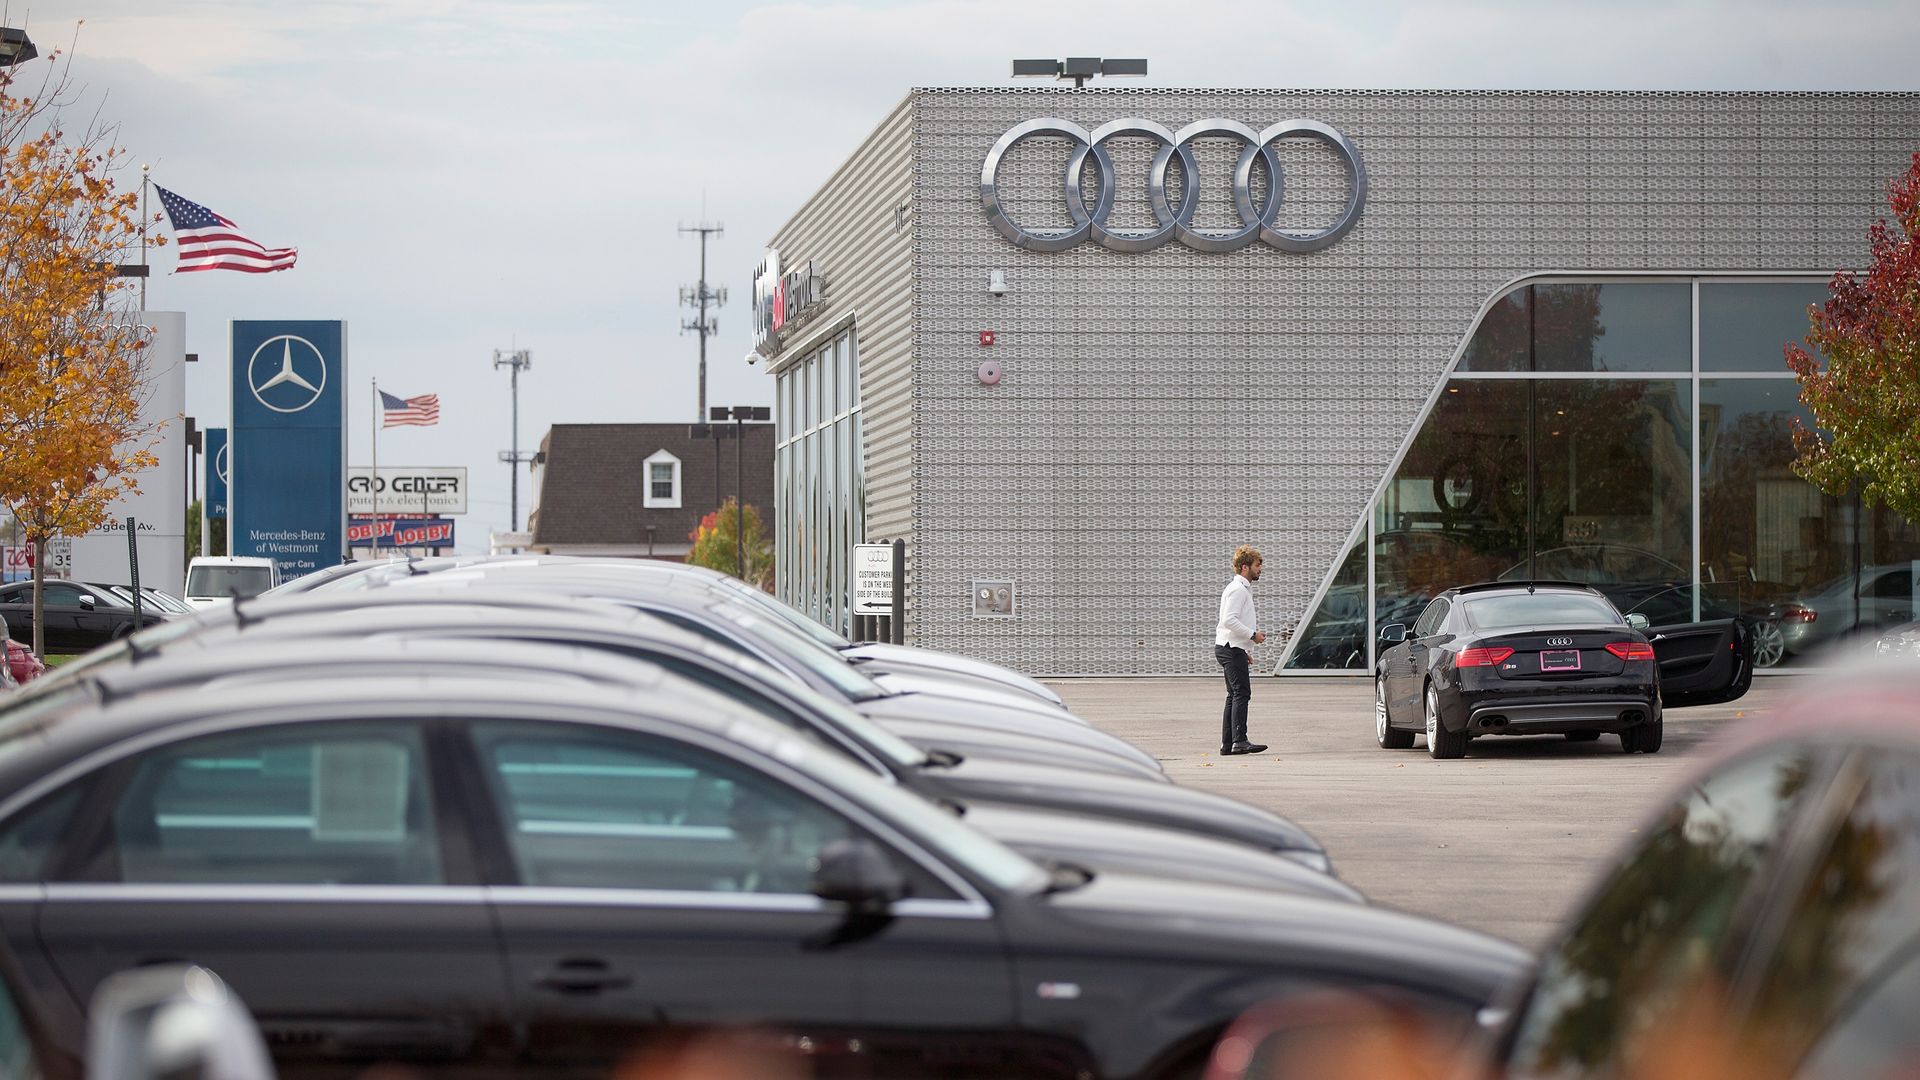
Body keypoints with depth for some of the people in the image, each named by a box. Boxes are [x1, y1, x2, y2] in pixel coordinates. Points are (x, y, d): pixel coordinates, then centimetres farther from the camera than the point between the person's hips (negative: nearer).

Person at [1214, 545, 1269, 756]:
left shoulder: (1243, 588, 21)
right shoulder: (1238, 589, -13)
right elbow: (1229, 620, -23)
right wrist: (1253, 635, -18)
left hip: (1230, 648, 11)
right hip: (1231, 649, -11)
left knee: (1235, 695, 11)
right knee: (1242, 693, -15)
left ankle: (1227, 744, 11)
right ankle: (1240, 741, -21)